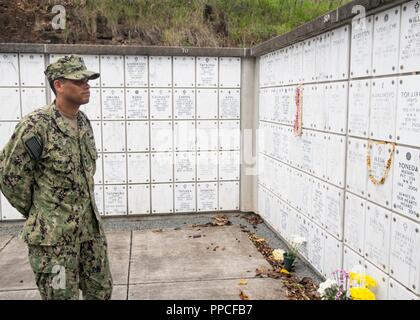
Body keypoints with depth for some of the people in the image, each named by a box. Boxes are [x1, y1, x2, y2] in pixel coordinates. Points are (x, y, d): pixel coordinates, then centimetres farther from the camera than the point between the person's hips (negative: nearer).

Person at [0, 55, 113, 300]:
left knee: (101, 291, 16)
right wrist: (38, 213, 0)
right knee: (61, 294, 6)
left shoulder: (84, 122, 5)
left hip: (91, 227, 7)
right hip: (54, 234, -6)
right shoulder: (36, 126, -17)